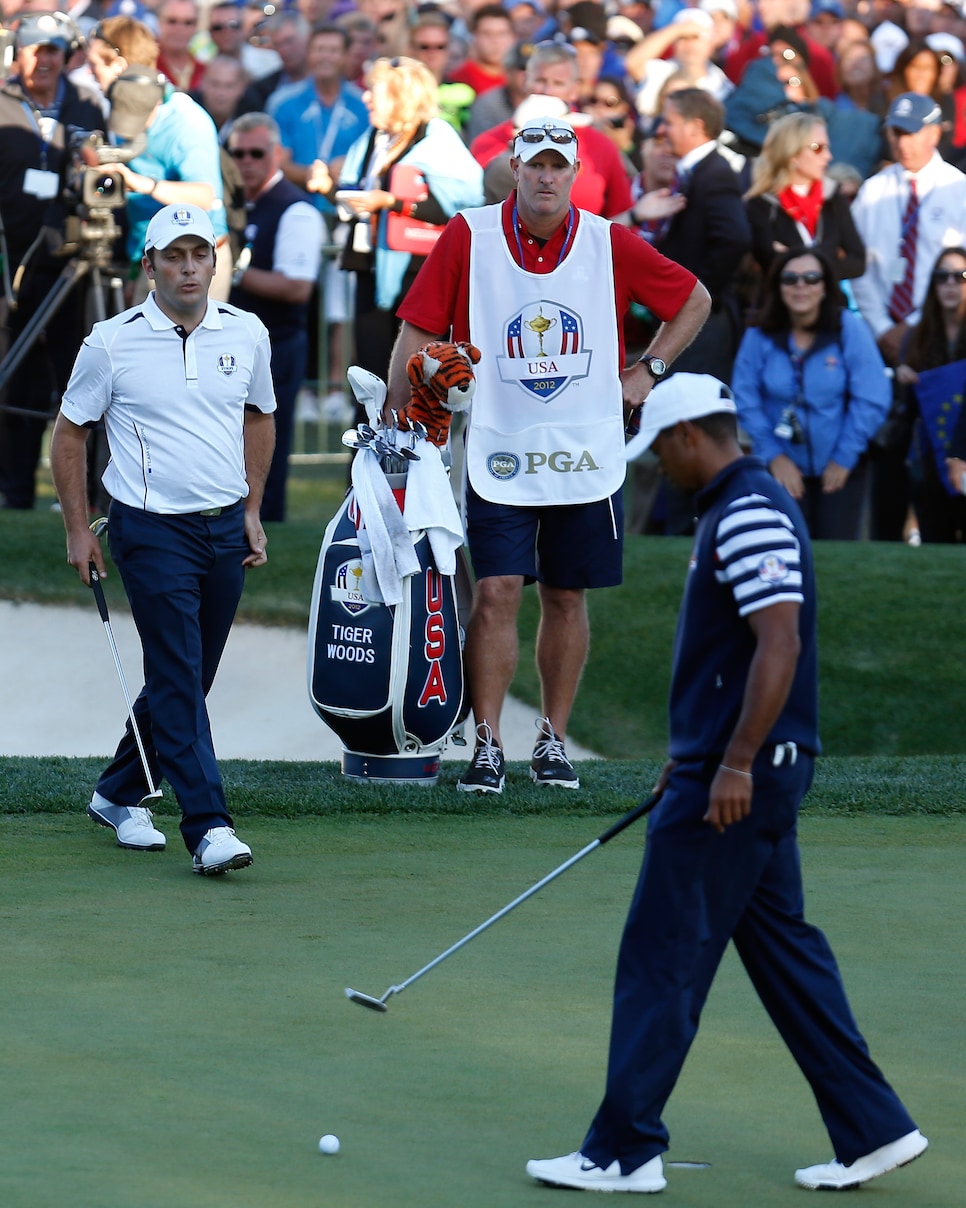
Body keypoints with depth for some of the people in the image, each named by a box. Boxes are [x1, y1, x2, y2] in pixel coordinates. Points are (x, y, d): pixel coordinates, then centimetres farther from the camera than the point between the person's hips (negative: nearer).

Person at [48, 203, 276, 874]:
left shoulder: (247, 335, 4)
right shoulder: (113, 342, -6)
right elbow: (70, 432, 4)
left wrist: (252, 510, 16)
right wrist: (78, 530, 1)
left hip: (226, 529, 5)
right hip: (152, 531, -5)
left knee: (187, 677, 11)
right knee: (179, 678, -13)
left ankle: (119, 795, 30)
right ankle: (208, 826, -17)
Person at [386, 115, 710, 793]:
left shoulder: (609, 243, -1)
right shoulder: (469, 236, -5)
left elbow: (695, 301, 12)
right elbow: (419, 330, -1)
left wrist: (647, 373, 5)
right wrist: (395, 421, -4)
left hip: (588, 453, 2)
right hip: (500, 452, -2)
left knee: (567, 598, 7)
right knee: (497, 592, -10)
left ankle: (553, 743, 17)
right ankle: (487, 747, -6)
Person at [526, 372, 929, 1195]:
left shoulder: (750, 515, -17)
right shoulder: (737, 509, 16)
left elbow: (780, 642, -25)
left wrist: (736, 764, -26)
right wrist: (692, 755, 27)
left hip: (738, 776, -10)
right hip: (740, 767, 10)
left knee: (662, 957, -5)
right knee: (784, 949, 12)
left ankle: (626, 1151, 0)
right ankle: (872, 1129, 14)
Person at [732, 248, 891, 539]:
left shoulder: (850, 329, -10)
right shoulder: (759, 337, -6)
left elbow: (872, 400, -11)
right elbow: (746, 402, -3)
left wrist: (844, 458, -10)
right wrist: (774, 456, -8)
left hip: (840, 469, -1)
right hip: (784, 469, 1)